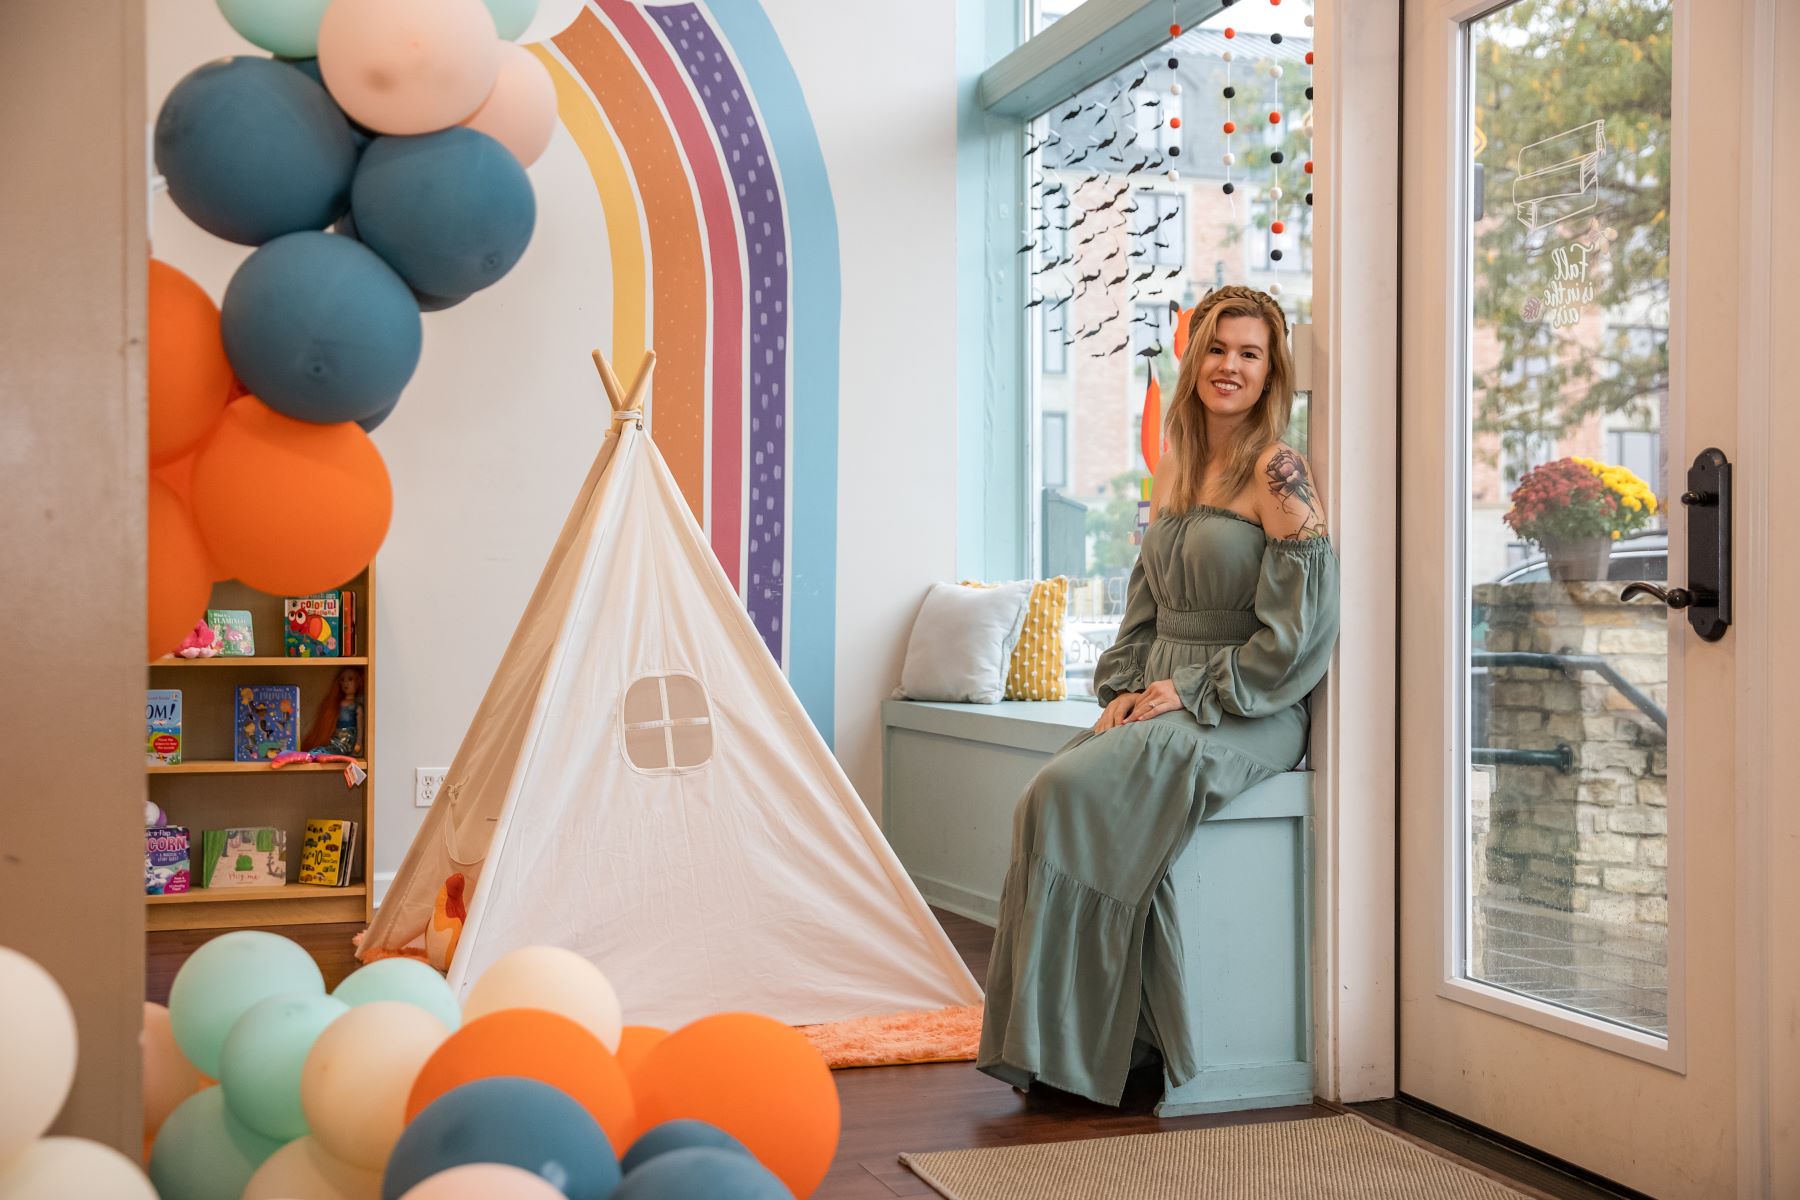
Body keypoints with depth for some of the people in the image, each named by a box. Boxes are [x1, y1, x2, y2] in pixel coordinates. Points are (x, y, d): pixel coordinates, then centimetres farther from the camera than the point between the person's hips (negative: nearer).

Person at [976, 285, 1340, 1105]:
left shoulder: (1278, 474, -8)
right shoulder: (1174, 464, 15)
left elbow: (1299, 634, -14)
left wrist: (1191, 695, -12)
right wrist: (1124, 690, 5)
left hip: (1248, 718, -7)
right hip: (1160, 703, 7)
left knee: (1075, 793, -25)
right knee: (1048, 799, -20)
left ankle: (1080, 1045, -12)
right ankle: (1052, 1042, -13)